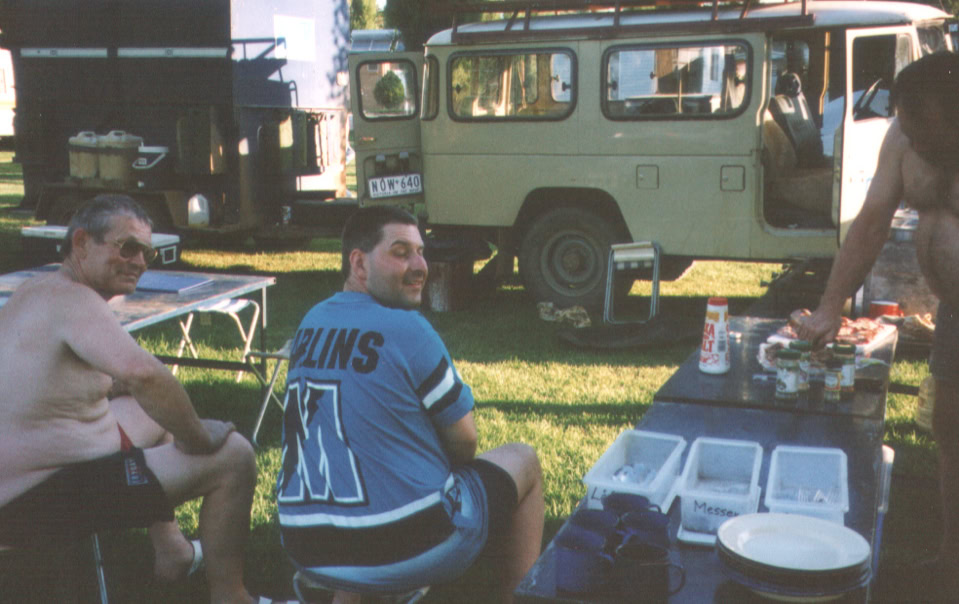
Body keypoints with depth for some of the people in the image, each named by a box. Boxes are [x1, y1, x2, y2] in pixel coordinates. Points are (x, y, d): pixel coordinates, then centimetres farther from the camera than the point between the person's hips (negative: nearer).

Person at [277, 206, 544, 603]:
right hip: (414, 551, -6)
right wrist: (443, 466, 16)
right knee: (522, 460, 16)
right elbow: (464, 442, -5)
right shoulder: (406, 329, -15)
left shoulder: (310, 325, 6)